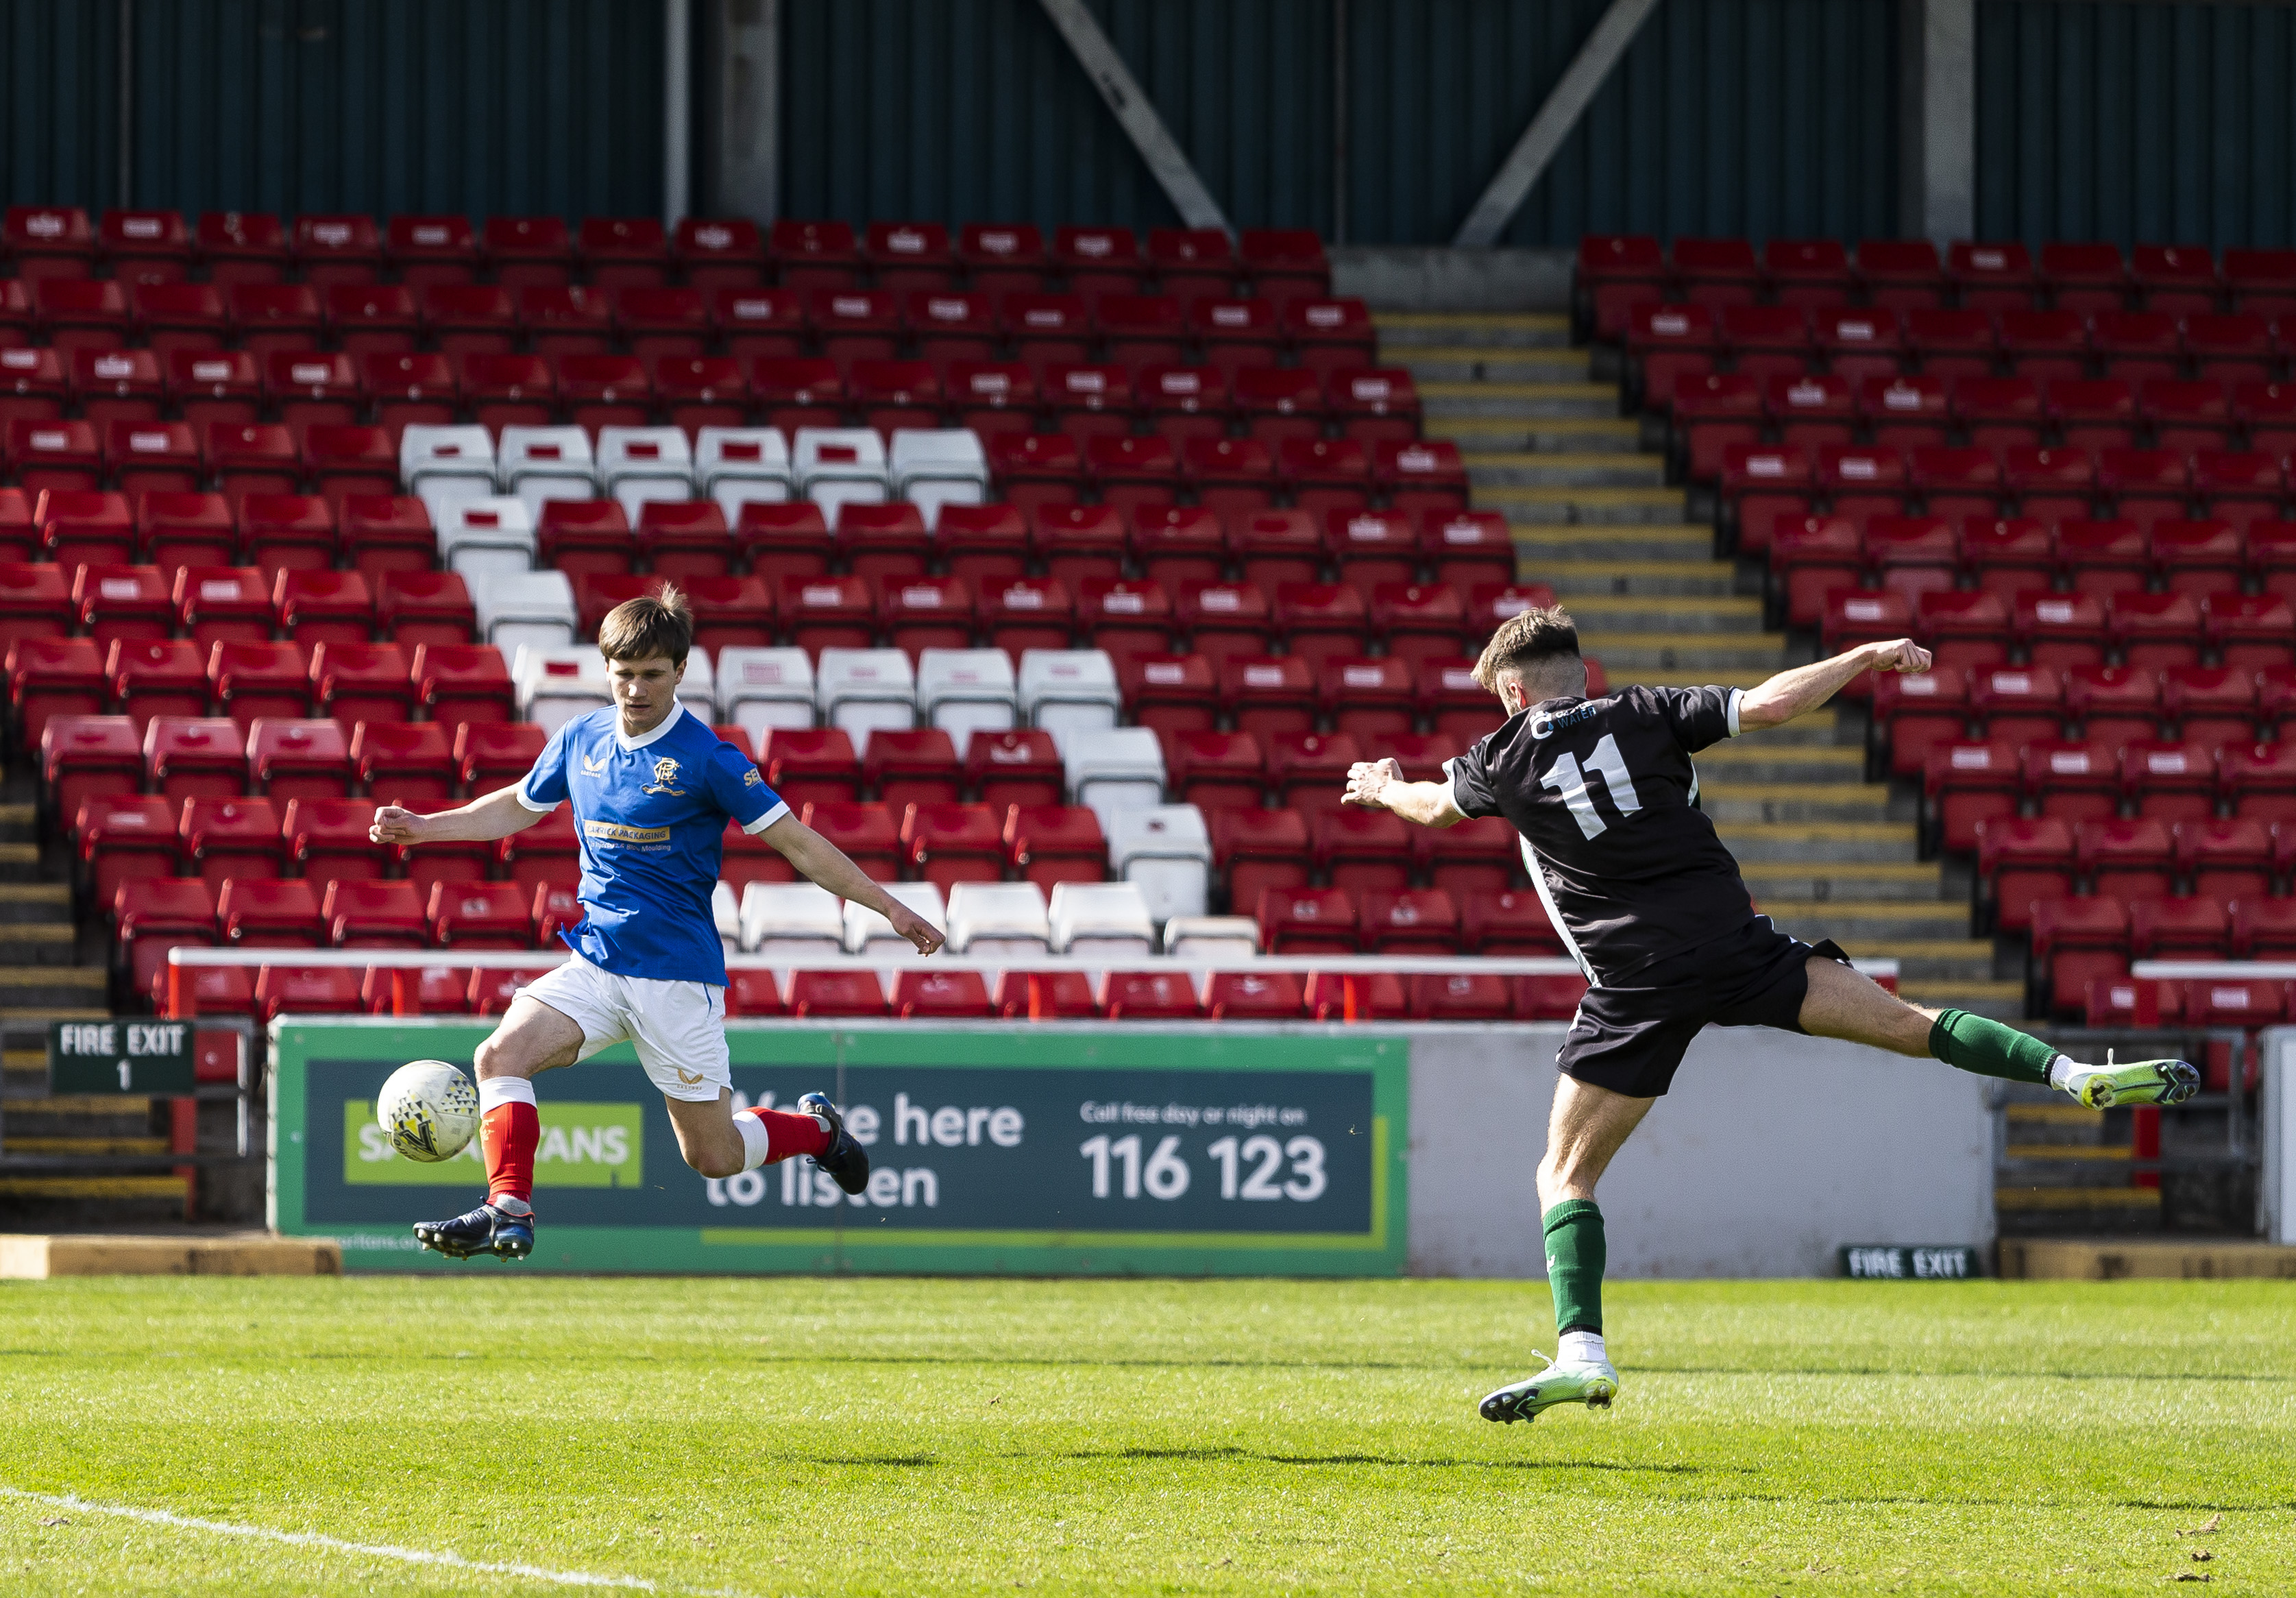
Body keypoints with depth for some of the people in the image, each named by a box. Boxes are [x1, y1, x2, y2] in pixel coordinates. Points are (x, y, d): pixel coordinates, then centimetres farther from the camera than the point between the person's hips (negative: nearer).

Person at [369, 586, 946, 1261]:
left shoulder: (706, 757, -11)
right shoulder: (580, 741, 4)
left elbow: (797, 842, -8)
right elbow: (516, 806, 24)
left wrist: (889, 907, -11)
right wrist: (424, 827, 17)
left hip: (678, 973, -5)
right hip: (596, 965, 5)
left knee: (713, 1157, 1)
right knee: (501, 1053, -21)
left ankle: (816, 1128, 30)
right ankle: (508, 1211, -20)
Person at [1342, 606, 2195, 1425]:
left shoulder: (1507, 758, 10)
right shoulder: (1641, 718, 9)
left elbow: (1434, 805, 31)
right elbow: (1767, 705, 0)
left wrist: (1382, 788, 54)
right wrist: (1868, 658, 13)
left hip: (1634, 981, -1)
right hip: (1729, 942, 1)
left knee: (1565, 1173, 7)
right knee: (1903, 1023, 3)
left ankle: (1580, 1353, -8)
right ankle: (2069, 1071, -14)